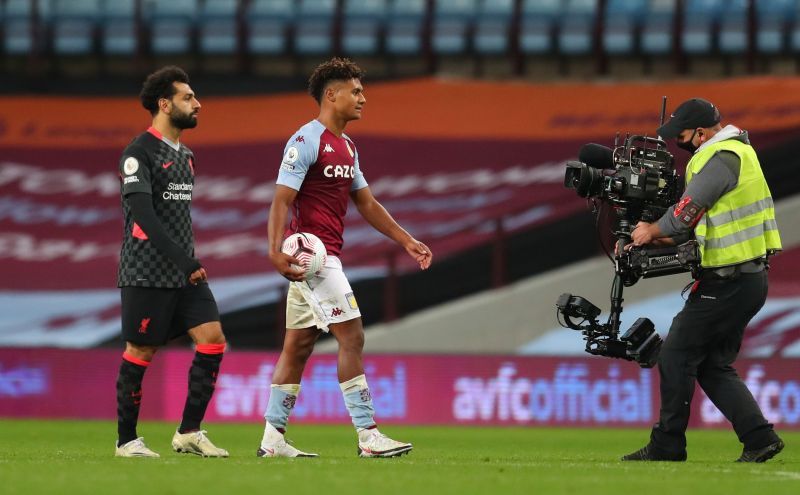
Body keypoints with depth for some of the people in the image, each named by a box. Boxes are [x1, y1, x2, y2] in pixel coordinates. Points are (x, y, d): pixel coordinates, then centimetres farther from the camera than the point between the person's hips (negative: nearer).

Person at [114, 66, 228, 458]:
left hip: (185, 273, 8)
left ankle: (189, 433, 2)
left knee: (213, 340, -4)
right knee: (140, 352, -1)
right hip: (147, 273, -8)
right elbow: (144, 217, -19)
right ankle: (127, 440, 9)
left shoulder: (184, 156, 16)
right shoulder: (139, 154, -11)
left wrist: (190, 262, 18)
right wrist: (185, 262, -22)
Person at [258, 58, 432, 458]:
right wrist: (276, 251, -30)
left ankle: (272, 439, 11)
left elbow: (367, 204, 22)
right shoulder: (306, 141, -13)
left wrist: (406, 241, 16)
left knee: (298, 346, 9)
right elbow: (281, 200, -18)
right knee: (351, 337, -11)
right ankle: (367, 436, -11)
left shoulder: (346, 147, 16)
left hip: (326, 256, 10)